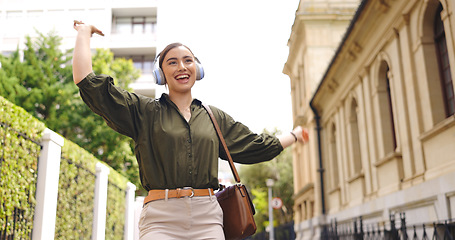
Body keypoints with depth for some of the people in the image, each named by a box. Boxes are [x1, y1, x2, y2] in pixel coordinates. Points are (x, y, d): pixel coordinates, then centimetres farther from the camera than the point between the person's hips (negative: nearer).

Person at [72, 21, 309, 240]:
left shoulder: (215, 118, 18)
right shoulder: (145, 112, 9)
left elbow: (258, 146, 27)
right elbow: (87, 82, 5)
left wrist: (294, 135, 38)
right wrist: (84, 32, 14)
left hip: (207, 216, 3)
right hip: (161, 217, -2)